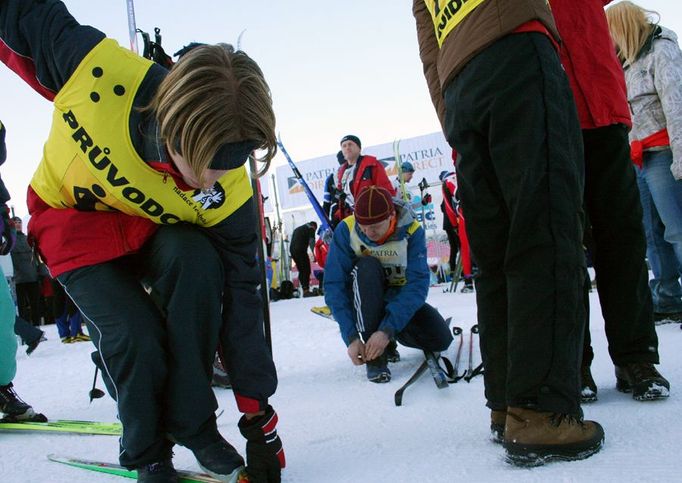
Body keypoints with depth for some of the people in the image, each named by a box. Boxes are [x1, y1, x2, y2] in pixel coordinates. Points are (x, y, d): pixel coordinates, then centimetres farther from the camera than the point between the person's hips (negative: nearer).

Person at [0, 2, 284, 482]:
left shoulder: (227, 196, -29)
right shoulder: (95, 68, -36)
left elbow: (240, 299, -21)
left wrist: (259, 417, -17)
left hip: (151, 230, 1)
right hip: (73, 223, -1)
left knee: (195, 261, -32)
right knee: (132, 336, -20)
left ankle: (193, 425, -11)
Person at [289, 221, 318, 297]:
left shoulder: (297, 229, 30)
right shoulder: (311, 229, 6)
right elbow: (311, 241, -10)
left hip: (292, 250, 8)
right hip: (301, 250, -8)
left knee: (301, 271, 14)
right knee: (306, 270, -7)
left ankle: (304, 290, 14)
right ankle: (306, 290, -15)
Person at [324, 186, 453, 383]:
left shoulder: (412, 231, -20)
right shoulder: (346, 230, -21)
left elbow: (417, 285, -26)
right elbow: (334, 286, -22)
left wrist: (387, 330, -38)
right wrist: (352, 337, -30)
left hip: (401, 299, 1)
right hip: (363, 301, -1)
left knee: (440, 339, -20)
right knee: (367, 266, -33)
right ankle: (374, 357, -27)